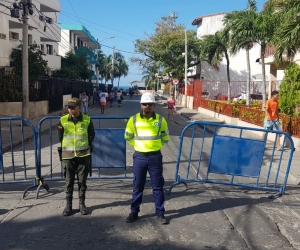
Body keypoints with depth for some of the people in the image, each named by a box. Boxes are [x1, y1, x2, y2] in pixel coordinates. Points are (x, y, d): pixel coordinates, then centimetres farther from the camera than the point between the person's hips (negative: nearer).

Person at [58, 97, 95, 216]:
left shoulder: (87, 120, -3)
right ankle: (68, 204, 18)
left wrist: (86, 146, 3)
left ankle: (82, 203, 21)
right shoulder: (63, 120, -2)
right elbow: (60, 136, 9)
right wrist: (67, 147, 6)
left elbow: (92, 135, 9)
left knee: (82, 181, 7)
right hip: (68, 155, 0)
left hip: (83, 155, 0)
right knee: (69, 181, 6)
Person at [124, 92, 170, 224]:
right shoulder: (134, 119, -4)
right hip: (139, 157, 0)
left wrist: (154, 145, 7)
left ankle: (160, 213, 20)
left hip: (155, 157, 0)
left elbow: (165, 138, 11)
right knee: (137, 186, 11)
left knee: (158, 186, 8)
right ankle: (134, 212, 24)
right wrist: (139, 145, 7)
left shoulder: (161, 120, -3)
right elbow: (128, 137, 11)